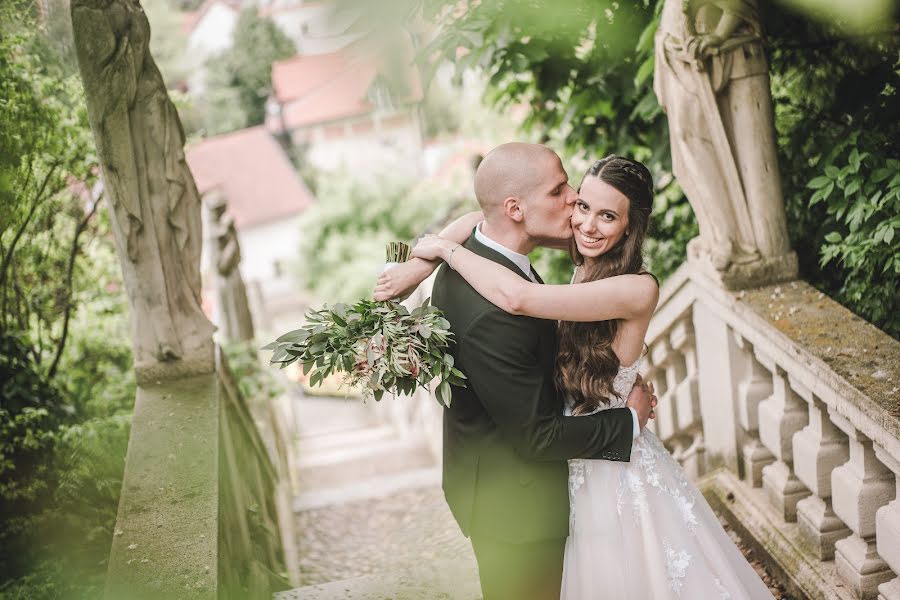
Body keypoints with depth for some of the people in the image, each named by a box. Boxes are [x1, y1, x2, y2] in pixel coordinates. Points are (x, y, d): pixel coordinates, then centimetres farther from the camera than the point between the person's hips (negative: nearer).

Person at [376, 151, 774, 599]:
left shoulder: (638, 289, -25)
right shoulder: (582, 275, -4)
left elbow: (517, 298, -36)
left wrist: (444, 248, -23)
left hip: (612, 474, -6)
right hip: (575, 469, 7)